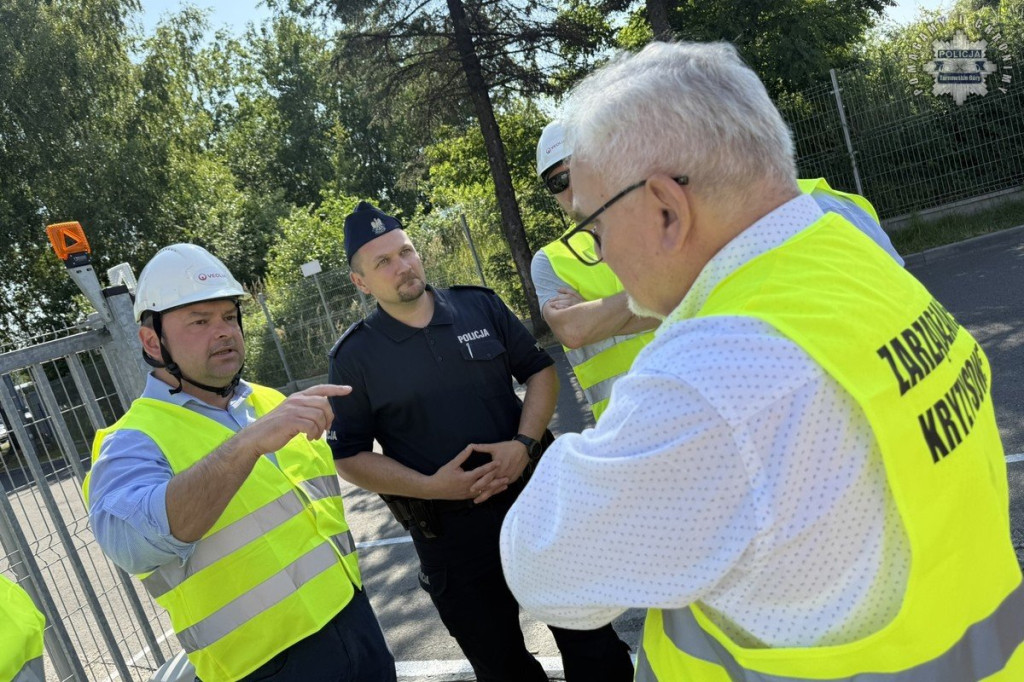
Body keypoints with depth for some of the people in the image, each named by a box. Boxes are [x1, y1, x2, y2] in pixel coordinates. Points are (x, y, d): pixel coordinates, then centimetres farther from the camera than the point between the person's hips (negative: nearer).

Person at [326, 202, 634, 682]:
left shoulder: (480, 306, 1)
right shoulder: (354, 358, -5)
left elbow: (540, 371, 5)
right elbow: (349, 457, -3)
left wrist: (524, 444, -11)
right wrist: (431, 486, -16)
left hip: (532, 498, 2)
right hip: (447, 531, -1)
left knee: (592, 641, 13)